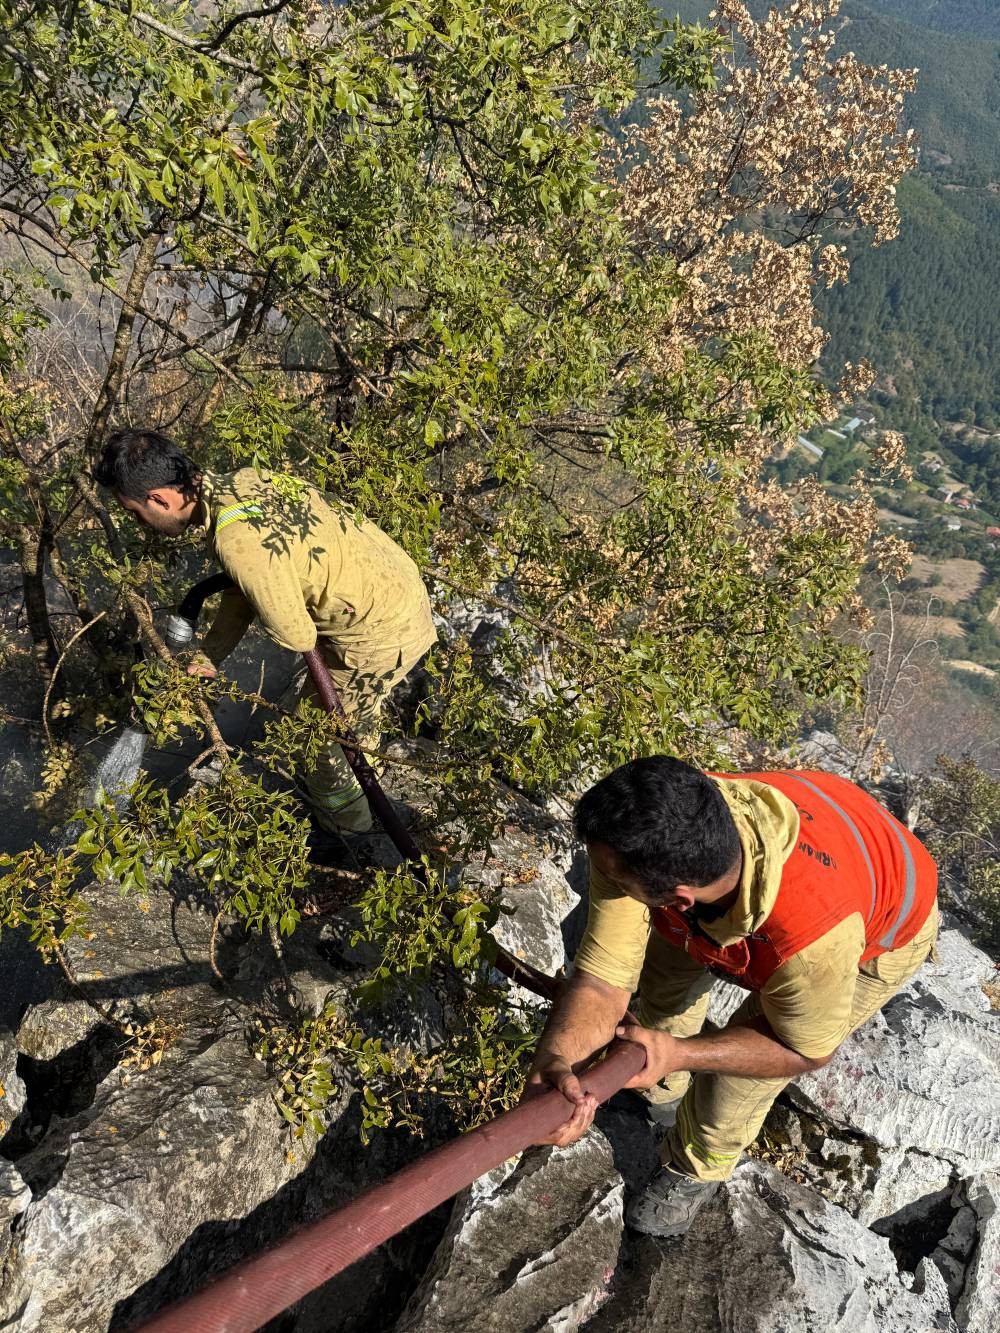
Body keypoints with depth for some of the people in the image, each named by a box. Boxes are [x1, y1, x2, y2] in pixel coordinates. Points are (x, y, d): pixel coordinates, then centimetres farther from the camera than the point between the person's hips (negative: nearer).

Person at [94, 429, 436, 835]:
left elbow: (297, 636, -21)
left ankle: (345, 824, 39)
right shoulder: (244, 481, -2)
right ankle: (359, 775, 60)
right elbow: (241, 592, 9)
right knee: (353, 712, 33)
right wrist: (205, 661, 7)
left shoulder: (237, 541, -31)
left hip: (383, 633, -8)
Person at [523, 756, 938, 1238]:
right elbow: (601, 983, -31)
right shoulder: (640, 841, -37)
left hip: (881, 935, -4)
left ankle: (696, 1170, 29)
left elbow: (805, 1051, -25)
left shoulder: (814, 931, -47)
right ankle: (663, 1087, 46)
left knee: (735, 1078, -5)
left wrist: (678, 1053, -36)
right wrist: (554, 1061, -50)